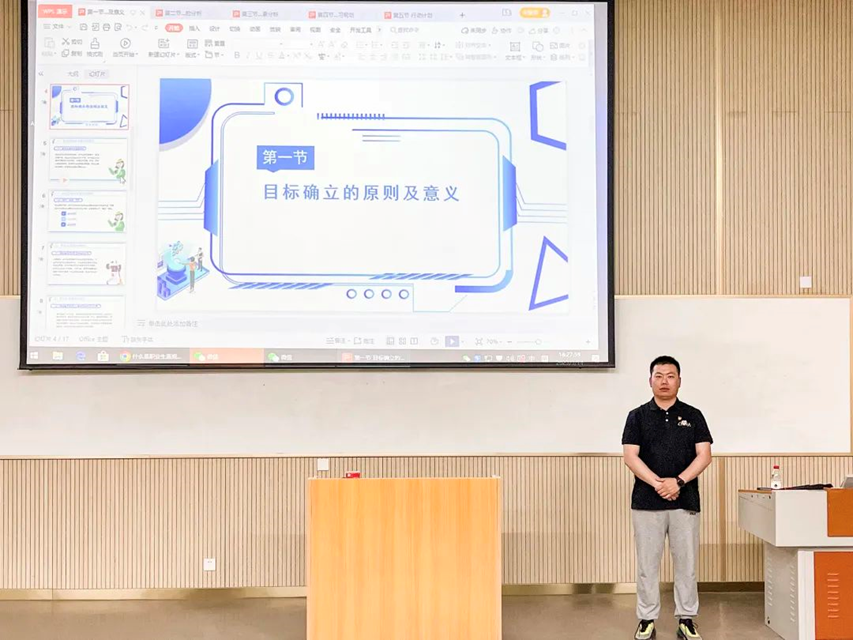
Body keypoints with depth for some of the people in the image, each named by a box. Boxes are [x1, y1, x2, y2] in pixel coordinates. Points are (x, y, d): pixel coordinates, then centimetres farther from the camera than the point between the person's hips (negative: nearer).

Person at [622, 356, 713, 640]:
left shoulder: (693, 416, 6)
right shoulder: (637, 416, 4)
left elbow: (704, 455, -1)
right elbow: (630, 456, -4)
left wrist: (678, 481, -15)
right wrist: (658, 483, -17)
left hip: (685, 502, 1)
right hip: (646, 502, 0)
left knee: (686, 563, 5)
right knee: (647, 564, 4)